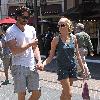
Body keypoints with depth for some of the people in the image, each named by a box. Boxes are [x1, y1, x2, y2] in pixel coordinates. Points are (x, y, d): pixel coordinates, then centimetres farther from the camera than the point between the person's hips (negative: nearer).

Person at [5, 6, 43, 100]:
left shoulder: (31, 29, 12)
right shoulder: (11, 31, -6)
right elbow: (14, 51, -16)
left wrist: (39, 61, -1)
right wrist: (30, 44, -11)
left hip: (32, 66, 5)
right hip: (19, 67, -5)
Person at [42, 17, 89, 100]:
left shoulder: (73, 38, 2)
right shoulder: (56, 39, -8)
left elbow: (77, 54, 10)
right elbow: (51, 56, -5)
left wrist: (83, 68, 11)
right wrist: (43, 63, -22)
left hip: (72, 67, 4)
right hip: (62, 68, -3)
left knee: (65, 92, 12)